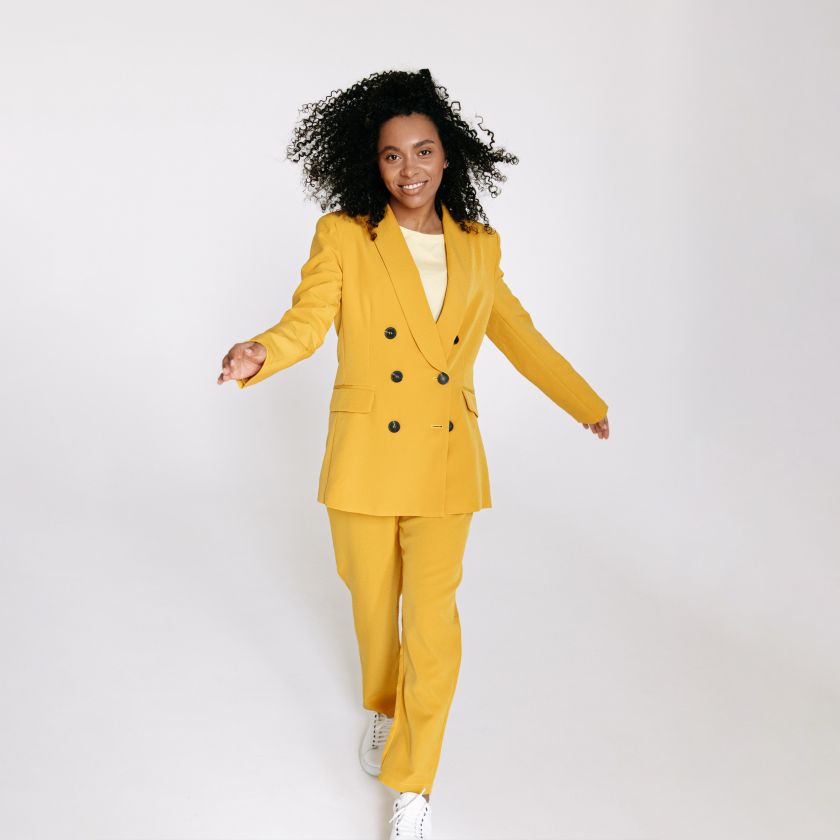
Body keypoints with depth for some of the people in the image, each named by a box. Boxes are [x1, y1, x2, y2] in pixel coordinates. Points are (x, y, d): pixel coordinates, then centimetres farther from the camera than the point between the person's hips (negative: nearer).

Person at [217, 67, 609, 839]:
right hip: (365, 455, 0)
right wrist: (256, 356, -38)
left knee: (433, 622, -4)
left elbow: (517, 333, 15)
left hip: (445, 461, 1)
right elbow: (306, 322, -15)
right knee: (374, 603, 16)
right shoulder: (344, 235, -5)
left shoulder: (479, 244, 3)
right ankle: (382, 709, 47)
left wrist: (587, 403, 23)